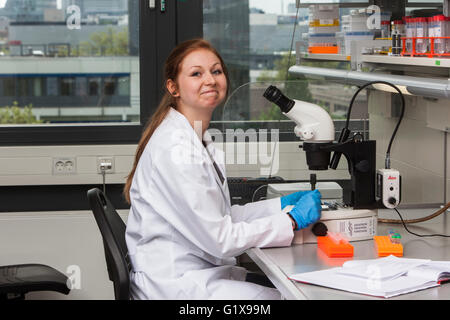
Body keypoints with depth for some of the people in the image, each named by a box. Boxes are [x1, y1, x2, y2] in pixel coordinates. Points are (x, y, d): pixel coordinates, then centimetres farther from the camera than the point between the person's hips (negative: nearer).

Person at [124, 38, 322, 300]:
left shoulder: (199, 139, 12)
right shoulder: (175, 148, -20)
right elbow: (218, 239, -20)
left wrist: (281, 204, 6)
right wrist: (293, 220, -14)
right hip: (174, 285, -10)